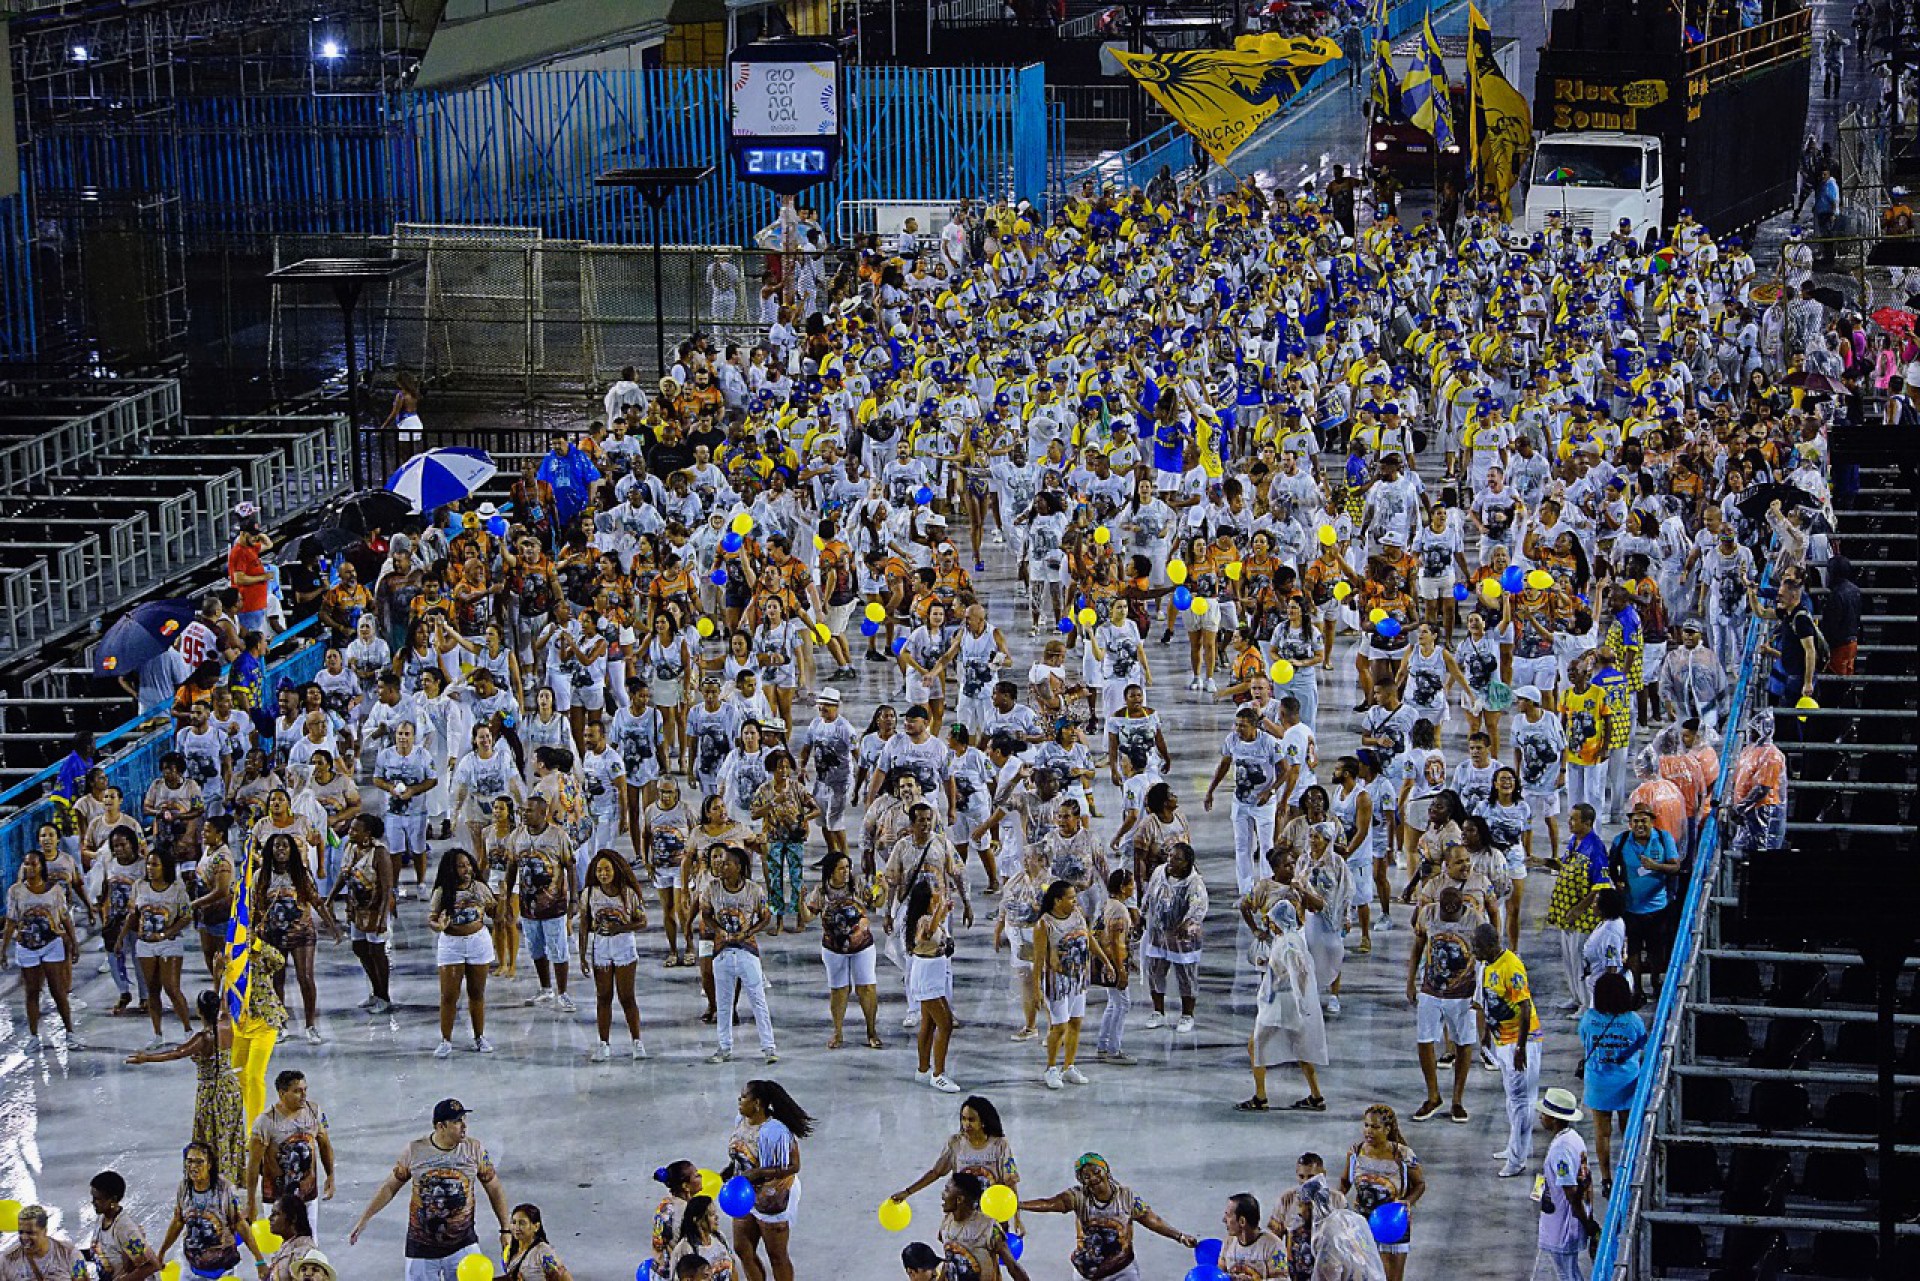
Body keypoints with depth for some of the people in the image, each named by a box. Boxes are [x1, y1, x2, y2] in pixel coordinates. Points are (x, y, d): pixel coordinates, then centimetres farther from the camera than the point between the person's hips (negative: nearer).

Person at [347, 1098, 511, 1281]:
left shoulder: (475, 1149, -3)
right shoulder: (414, 1150, -4)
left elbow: (494, 1189, 6)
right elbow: (390, 1187, 6)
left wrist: (505, 1229, 4)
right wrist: (364, 1220, 2)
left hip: (463, 1244, 0)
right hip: (421, 1248, 0)